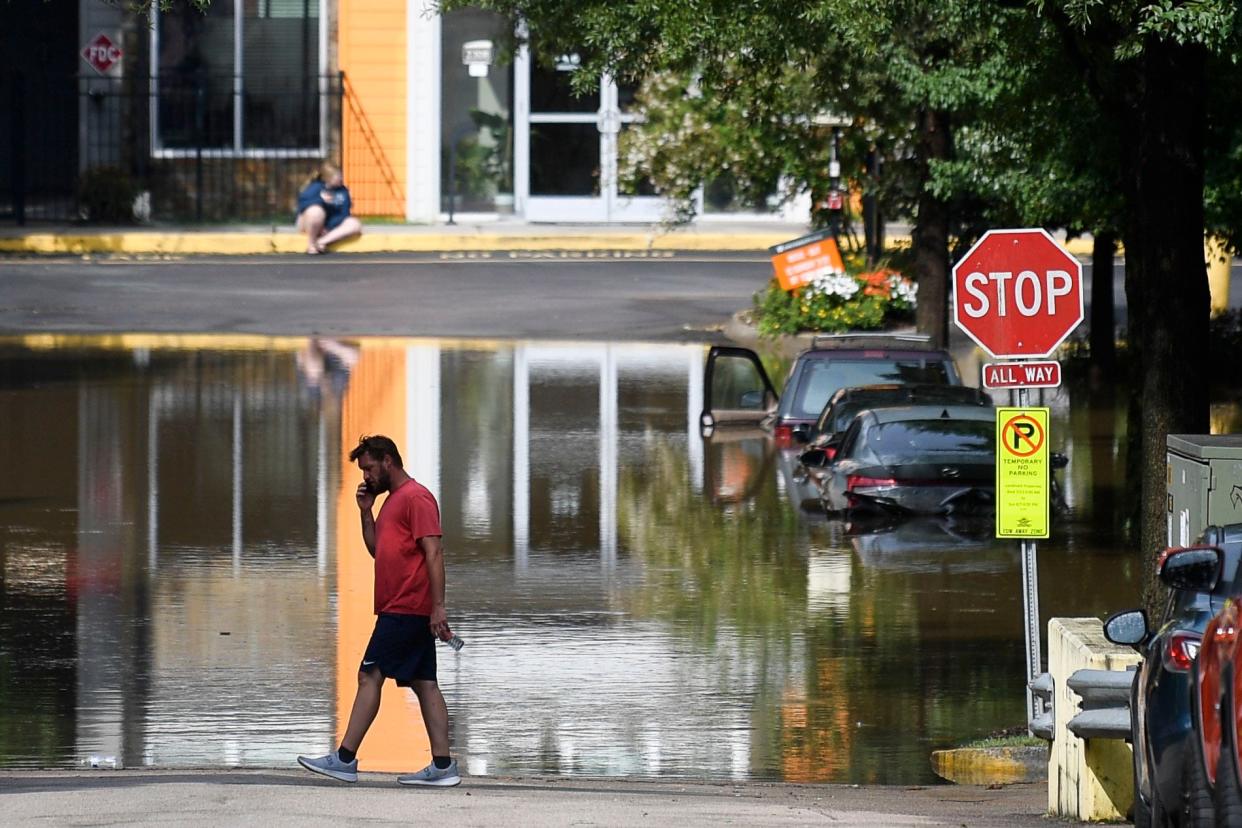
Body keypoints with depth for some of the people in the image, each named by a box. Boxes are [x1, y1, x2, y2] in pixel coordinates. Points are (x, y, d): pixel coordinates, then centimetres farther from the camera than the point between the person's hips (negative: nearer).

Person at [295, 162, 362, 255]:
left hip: (330, 226, 5)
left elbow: (344, 215, -7)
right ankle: (311, 245, -20)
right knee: (316, 210, -38)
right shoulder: (316, 187, -12)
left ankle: (322, 241, -27)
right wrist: (320, 199, -37)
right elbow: (302, 203, -25)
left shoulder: (343, 191, -1)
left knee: (355, 224, -19)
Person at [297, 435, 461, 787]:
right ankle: (442, 766, 3)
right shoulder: (392, 500, 20)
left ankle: (345, 759, -10)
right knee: (424, 684, 6)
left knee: (370, 677, -10)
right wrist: (366, 511, 11)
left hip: (405, 610, -10)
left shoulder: (416, 497, -11)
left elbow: (433, 552, -17)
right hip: (408, 611, 10)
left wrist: (438, 606, -22)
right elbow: (377, 550, 24)